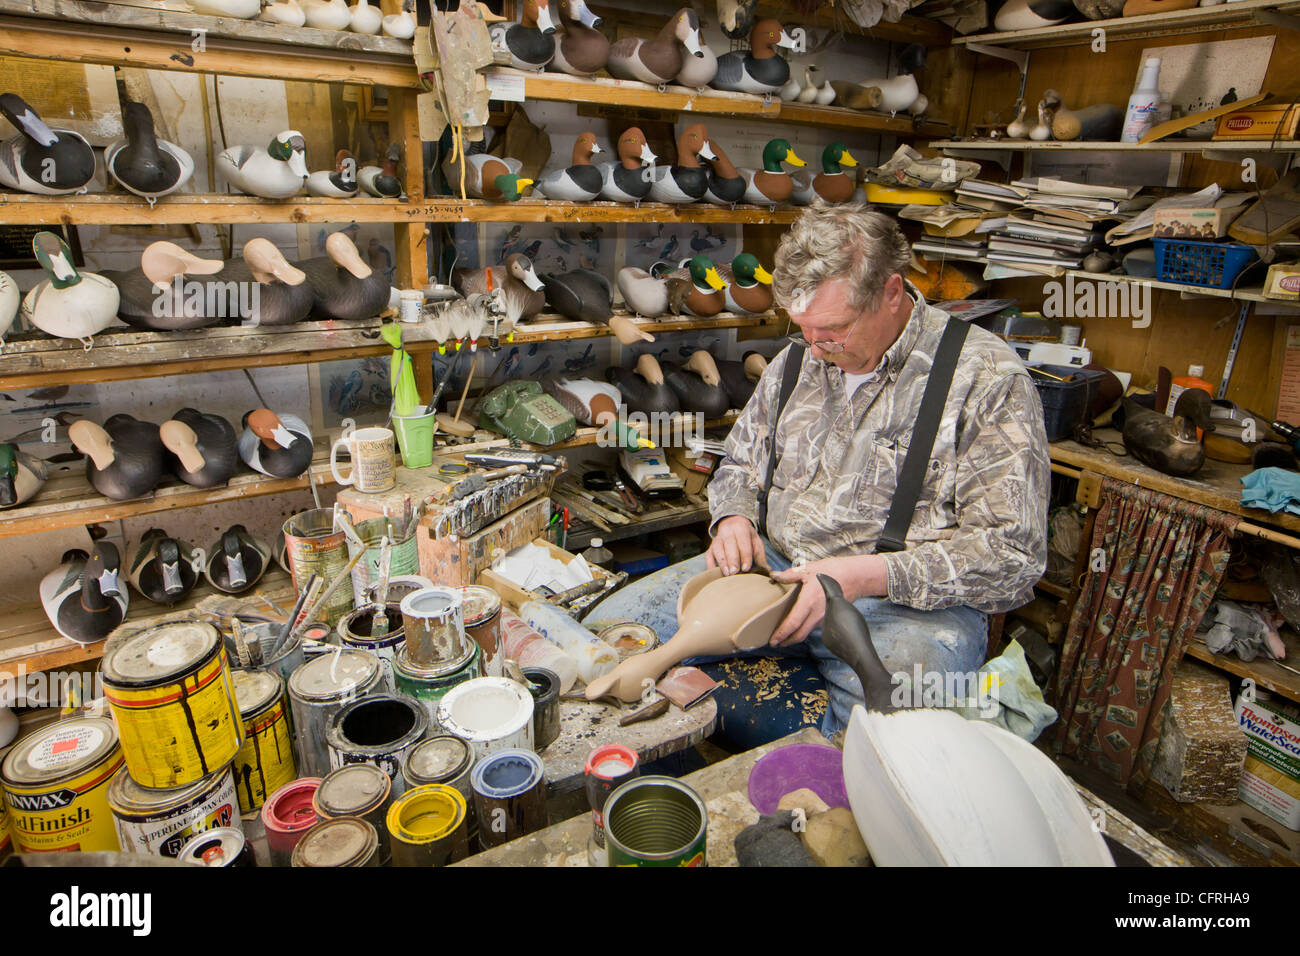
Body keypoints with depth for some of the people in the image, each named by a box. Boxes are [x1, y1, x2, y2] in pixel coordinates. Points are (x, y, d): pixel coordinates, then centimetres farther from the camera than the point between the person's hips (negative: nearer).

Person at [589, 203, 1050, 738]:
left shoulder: (987, 379, -8)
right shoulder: (799, 359, 11)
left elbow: (1013, 555, -12)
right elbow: (741, 463, 24)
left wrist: (863, 576, -22)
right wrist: (734, 518, -1)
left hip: (910, 601, -5)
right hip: (773, 568, 6)